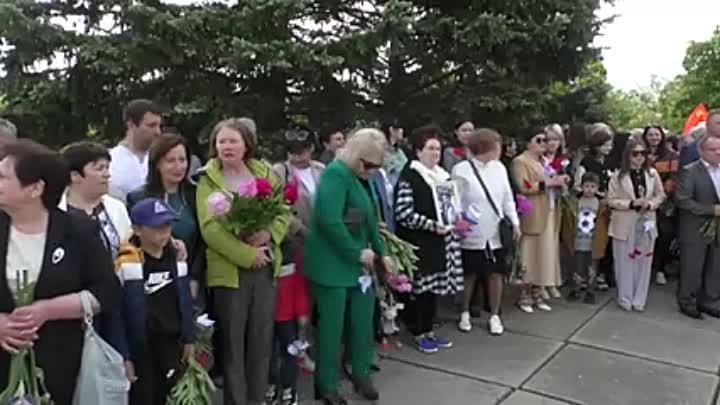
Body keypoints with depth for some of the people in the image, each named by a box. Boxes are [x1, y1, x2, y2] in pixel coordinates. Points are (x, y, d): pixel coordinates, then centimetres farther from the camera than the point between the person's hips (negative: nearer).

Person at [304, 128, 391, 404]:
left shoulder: (363, 178, 12)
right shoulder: (336, 173, -17)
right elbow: (329, 221, -26)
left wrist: (381, 252, 14)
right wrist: (358, 253, -17)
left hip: (358, 265, 8)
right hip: (333, 266, -8)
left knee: (363, 322, 14)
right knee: (331, 327, 4)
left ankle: (361, 376, 33)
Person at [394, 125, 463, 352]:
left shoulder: (442, 176, 13)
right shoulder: (409, 177, -12)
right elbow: (404, 214, -19)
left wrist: (453, 222, 5)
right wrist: (433, 225, -19)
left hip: (440, 242, 8)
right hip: (419, 243, -7)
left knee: (435, 287, 13)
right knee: (420, 288, 0)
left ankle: (428, 330, 25)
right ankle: (418, 333, 14)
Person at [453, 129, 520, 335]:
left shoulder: (499, 168, 3)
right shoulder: (461, 170, -11)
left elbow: (507, 198, 9)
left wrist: (515, 222, 4)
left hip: (496, 234, 4)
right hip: (471, 235, -4)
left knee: (496, 274, 9)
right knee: (469, 275, 10)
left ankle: (494, 316, 24)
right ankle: (465, 314, 28)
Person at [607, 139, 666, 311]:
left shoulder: (652, 174, 1)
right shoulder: (619, 176, -6)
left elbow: (660, 196, 7)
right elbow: (611, 200, -6)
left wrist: (650, 204, -12)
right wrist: (631, 203, -18)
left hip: (646, 223, 2)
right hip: (625, 225, -2)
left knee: (644, 261, 7)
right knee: (625, 262, 5)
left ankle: (639, 300, 19)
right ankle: (625, 299, 17)